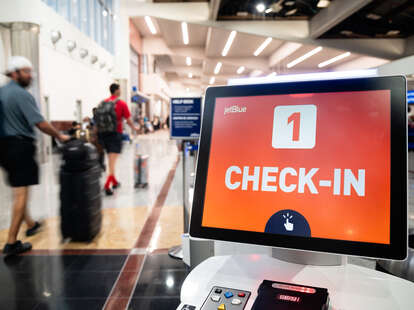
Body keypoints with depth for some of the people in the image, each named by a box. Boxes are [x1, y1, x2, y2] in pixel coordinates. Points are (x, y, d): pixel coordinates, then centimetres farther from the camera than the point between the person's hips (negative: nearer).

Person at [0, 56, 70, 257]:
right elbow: (40, 123, -18)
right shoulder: (22, 95, -13)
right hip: (20, 145, -9)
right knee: (21, 193, -4)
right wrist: (60, 136, -6)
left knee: (18, 190, 21)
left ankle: (30, 224, 37)